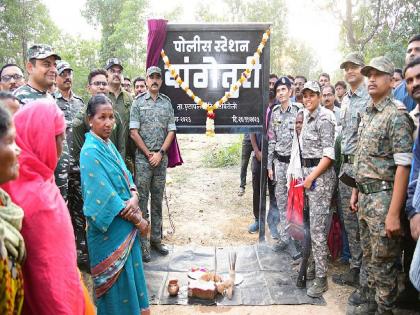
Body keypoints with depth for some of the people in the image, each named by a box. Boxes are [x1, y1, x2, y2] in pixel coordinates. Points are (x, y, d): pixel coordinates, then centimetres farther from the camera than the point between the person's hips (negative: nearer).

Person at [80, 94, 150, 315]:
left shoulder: (108, 145, 7)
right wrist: (138, 220, -13)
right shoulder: (91, 152, -18)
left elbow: (126, 176, 9)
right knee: (117, 278, 6)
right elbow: (105, 196, -21)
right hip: (109, 227, -8)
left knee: (129, 271, 19)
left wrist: (134, 197, -14)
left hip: (125, 224, 8)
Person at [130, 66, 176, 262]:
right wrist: (148, 154, -8)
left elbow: (171, 131, 6)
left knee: (158, 199, 10)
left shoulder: (167, 102, 9)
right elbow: (133, 132, -4)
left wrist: (160, 153, -5)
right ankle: (142, 243, 8)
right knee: (142, 199, 0)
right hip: (143, 158, -3)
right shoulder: (138, 102, 1)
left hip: (161, 158, 3)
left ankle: (156, 239, 20)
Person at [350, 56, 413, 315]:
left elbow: (403, 166, -18)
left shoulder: (397, 115, -12)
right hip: (365, 196, 8)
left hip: (383, 197, -8)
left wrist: (394, 213, -21)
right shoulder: (367, 115, 13)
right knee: (369, 257, 19)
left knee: (384, 262, 3)